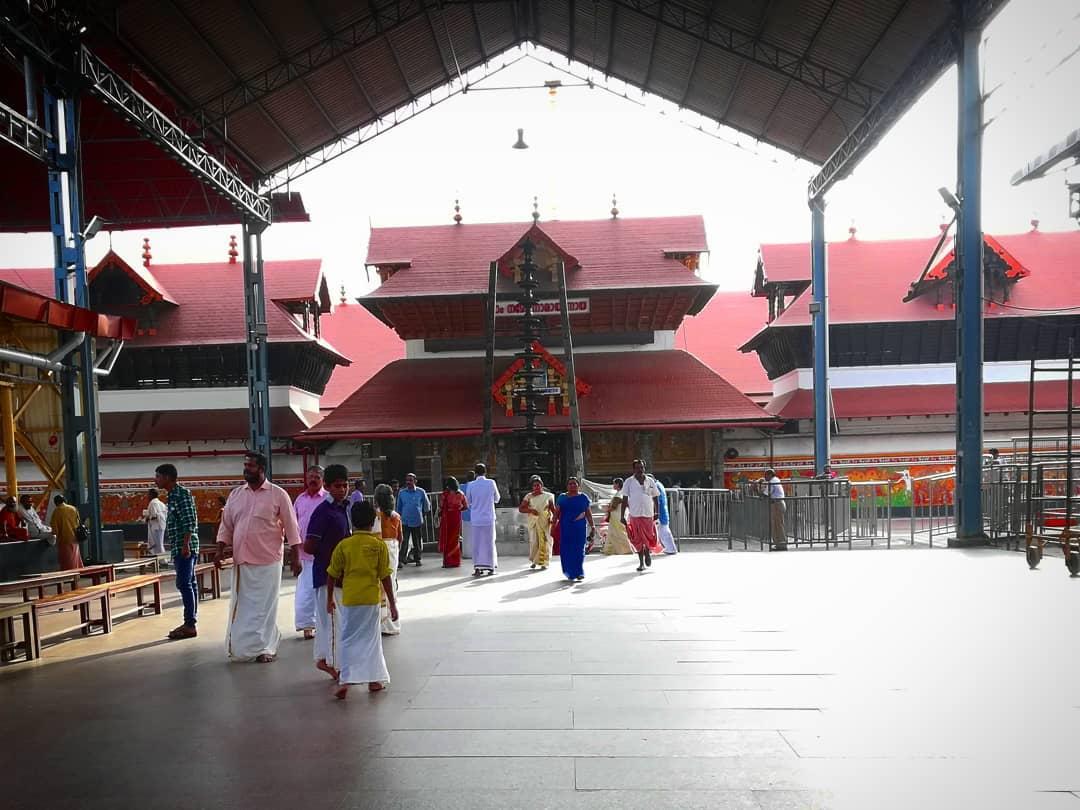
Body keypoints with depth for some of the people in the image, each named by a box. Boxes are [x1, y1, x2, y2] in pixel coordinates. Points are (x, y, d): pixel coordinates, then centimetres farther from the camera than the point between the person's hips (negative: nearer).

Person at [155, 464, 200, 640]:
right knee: (189, 583, 10)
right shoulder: (172, 496, 18)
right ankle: (190, 622, 14)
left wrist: (186, 544, -23)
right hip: (178, 548, 10)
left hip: (185, 547, -10)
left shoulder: (182, 493, -11)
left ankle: (189, 625, -8)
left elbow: (190, 521, -19)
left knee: (184, 584, -10)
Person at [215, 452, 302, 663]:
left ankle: (266, 648, 14)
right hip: (241, 561, 4)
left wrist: (295, 557, -7)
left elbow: (291, 527, -4)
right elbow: (226, 525, 13)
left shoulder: (278, 494, -5)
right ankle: (242, 647, 23)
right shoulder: (235, 494, 8)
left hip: (267, 562, -4)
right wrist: (220, 550, 1)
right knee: (242, 606, 10)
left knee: (265, 605, 2)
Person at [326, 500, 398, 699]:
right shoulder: (379, 545, -5)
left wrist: (329, 598, 18)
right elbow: (385, 577, -5)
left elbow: (332, 575, 4)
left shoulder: (344, 545, -2)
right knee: (371, 638, 12)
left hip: (349, 599, 0)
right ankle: (375, 679, 19)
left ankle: (344, 681, 1)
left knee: (348, 639, 9)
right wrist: (392, 604, 2)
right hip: (371, 598, 0)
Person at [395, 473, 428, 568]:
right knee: (404, 542, -8)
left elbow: (427, 506, 10)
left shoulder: (421, 492, -4)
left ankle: (417, 559, 24)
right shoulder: (401, 492, 1)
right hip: (405, 522, 0)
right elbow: (399, 507, 13)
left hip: (417, 521, 0)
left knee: (417, 542, 9)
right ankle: (401, 560, -6)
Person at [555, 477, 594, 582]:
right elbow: (557, 513, 7)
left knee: (579, 549, -5)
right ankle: (570, 573, 11)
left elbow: (588, 513, 9)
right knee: (566, 550, 0)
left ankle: (579, 572, 1)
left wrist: (592, 526, 6)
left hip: (579, 527, -1)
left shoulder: (583, 497, 7)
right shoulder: (562, 497, 9)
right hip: (565, 528, 1)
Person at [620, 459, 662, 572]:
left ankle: (648, 552, 34)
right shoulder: (629, 482, 0)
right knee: (638, 539, 3)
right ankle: (641, 563, 15)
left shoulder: (650, 481, 5)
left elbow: (655, 497, 12)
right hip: (635, 515, -1)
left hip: (648, 514, 1)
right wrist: (622, 516, -3)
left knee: (650, 538, 3)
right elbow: (624, 499, 1)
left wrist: (656, 512, 8)